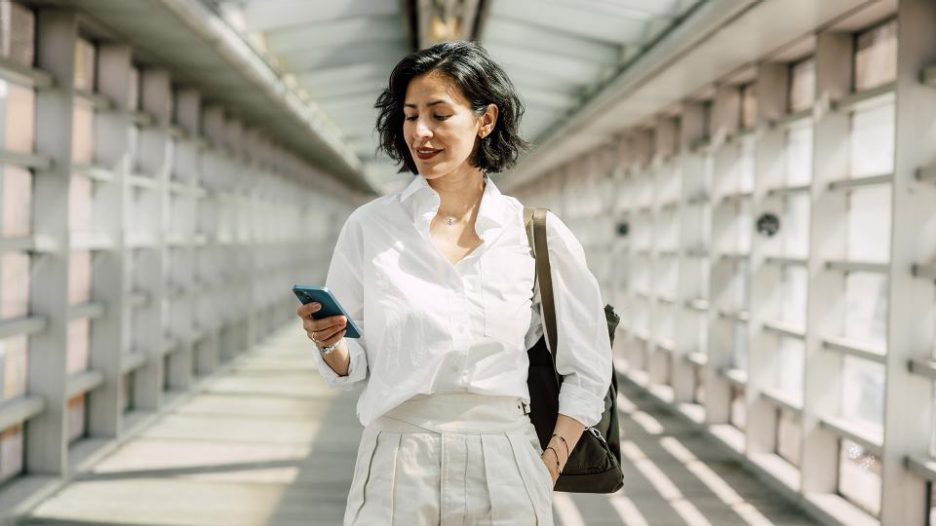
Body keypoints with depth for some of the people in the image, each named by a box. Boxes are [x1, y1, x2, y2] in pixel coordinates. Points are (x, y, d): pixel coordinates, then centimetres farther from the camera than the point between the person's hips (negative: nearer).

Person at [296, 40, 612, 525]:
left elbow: (587, 372, 5)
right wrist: (329, 343, -15)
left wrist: (548, 471, -3)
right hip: (397, 467, 1)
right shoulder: (369, 226, 0)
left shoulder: (538, 234, -1)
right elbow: (351, 366, 5)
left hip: (504, 466, 0)